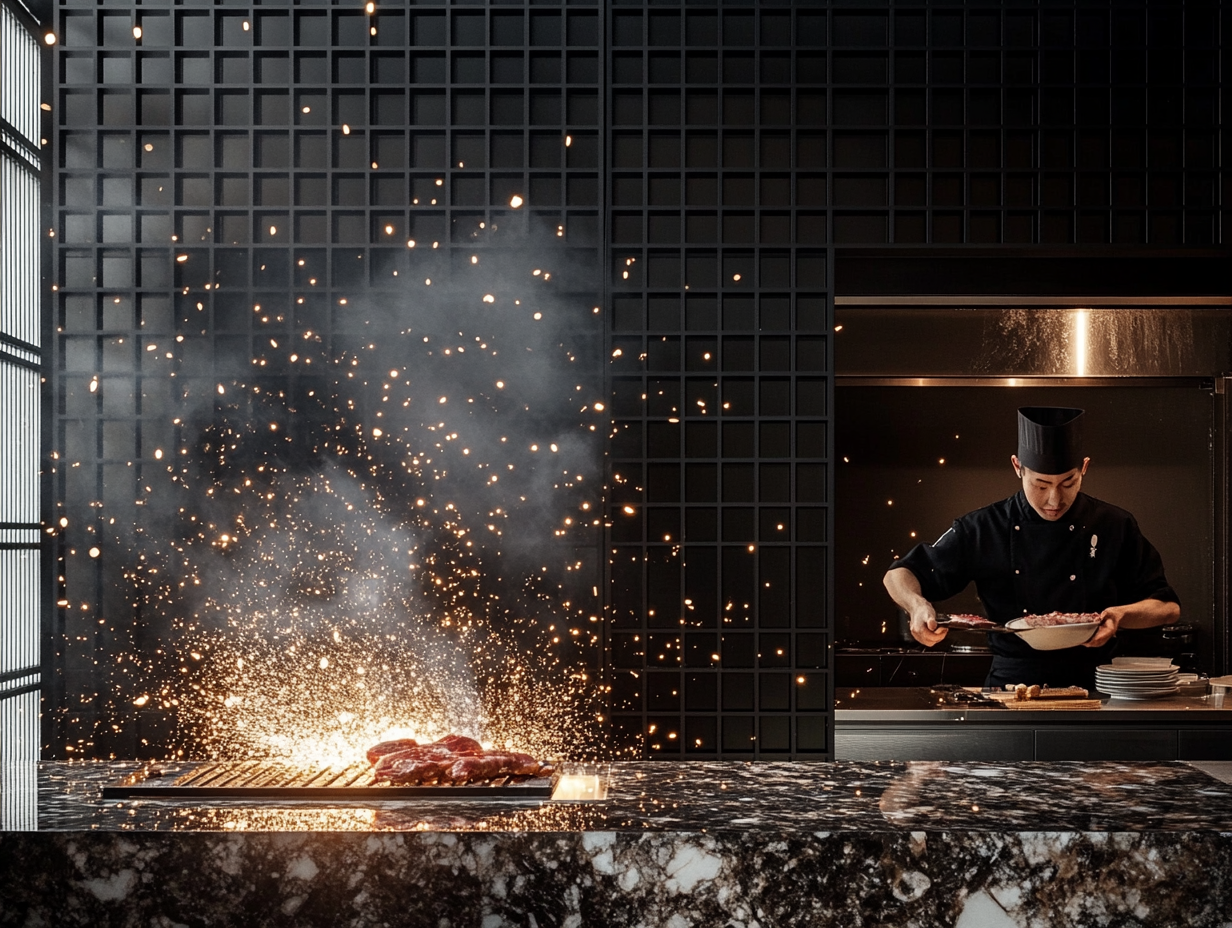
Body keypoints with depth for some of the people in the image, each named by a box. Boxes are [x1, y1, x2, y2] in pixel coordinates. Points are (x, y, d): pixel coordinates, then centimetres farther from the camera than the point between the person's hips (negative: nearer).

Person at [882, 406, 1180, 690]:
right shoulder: (982, 530, 3)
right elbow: (899, 575, 9)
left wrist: (1122, 615, -8)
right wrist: (919, 605, -14)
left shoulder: (1116, 528, 6)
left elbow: (1168, 607, 14)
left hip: (1091, 688, 2)